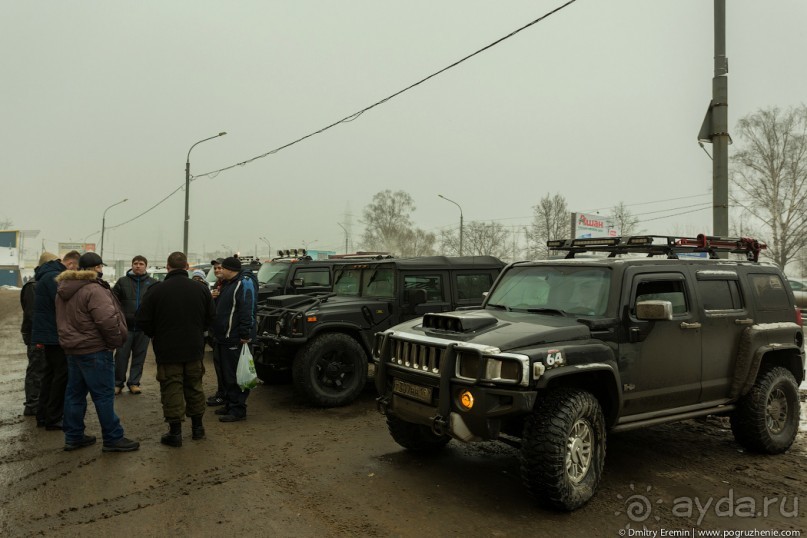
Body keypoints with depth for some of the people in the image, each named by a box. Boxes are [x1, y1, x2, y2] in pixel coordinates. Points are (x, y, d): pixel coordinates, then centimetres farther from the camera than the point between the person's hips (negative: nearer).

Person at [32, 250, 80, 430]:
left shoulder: (48, 275, 15)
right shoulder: (55, 277, -18)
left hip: (48, 334, 10)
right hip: (54, 335, -10)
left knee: (51, 372, 17)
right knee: (62, 375, -3)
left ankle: (43, 416, 24)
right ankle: (53, 419, 3)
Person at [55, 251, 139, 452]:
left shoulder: (64, 290, 11)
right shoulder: (93, 290, -19)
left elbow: (64, 320, 17)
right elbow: (107, 320, -27)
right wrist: (116, 341, -13)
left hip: (72, 348, 9)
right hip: (94, 350, -9)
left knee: (75, 393, 15)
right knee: (104, 395, -3)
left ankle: (73, 436, 23)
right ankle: (113, 439, 3)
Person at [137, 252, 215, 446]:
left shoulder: (156, 290, -12)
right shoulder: (200, 289, -3)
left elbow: (143, 320, -7)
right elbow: (210, 318, 4)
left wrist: (156, 335, 11)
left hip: (167, 351, -3)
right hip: (194, 349, 3)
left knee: (172, 390, 4)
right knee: (194, 388, 15)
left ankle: (175, 432, 6)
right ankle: (197, 427, 25)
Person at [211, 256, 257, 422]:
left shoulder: (244, 283, -13)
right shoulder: (228, 284, 19)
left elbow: (247, 311, -21)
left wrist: (245, 335, -25)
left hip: (235, 340, -10)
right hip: (224, 338, 10)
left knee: (235, 375, -6)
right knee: (227, 373, 16)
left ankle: (238, 410, 1)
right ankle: (230, 404, 27)